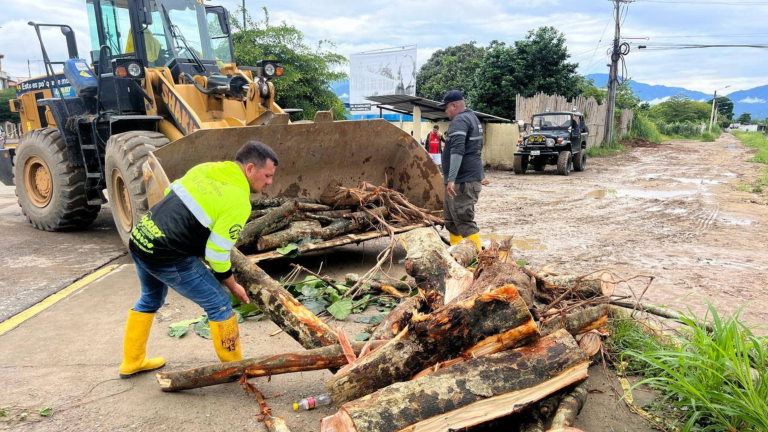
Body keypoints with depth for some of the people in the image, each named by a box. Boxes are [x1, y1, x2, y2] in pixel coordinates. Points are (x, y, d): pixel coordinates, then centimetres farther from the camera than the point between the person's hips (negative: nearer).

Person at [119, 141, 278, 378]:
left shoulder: (205, 168, 6)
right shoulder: (238, 202, -16)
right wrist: (234, 287, 1)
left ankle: (132, 362, 45)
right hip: (167, 257, -9)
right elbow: (216, 255, -15)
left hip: (139, 237, 9)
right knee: (219, 304, 6)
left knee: (150, 299, 31)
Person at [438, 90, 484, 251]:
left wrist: (451, 179, -32)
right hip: (471, 176, 11)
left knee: (464, 221, -9)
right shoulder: (472, 118, 20)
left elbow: (457, 150, -26)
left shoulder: (460, 120, -14)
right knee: (452, 219, 17)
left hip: (462, 181, -11)